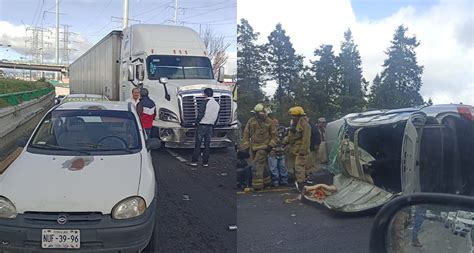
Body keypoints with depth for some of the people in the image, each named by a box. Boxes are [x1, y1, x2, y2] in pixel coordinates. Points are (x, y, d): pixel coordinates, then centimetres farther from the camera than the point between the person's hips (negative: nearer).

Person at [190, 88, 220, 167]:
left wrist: (197, 121, -2)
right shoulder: (217, 104, 10)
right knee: (207, 145, 9)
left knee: (198, 144, 0)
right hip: (210, 127, 6)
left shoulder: (205, 102, -11)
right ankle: (205, 162, 11)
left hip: (202, 125, -6)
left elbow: (200, 114, -15)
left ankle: (194, 161, 3)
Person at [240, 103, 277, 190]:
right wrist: (245, 146, 4)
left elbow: (274, 134, 7)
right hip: (253, 147, 4)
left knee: (258, 164, -13)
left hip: (263, 146, -4)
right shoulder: (251, 121, 7)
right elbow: (246, 134, 9)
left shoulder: (269, 122, 2)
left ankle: (257, 184, -11)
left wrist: (271, 145, -4)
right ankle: (266, 180, 25)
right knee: (262, 165, 11)